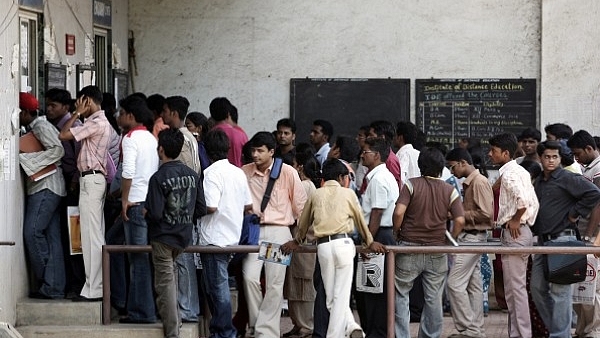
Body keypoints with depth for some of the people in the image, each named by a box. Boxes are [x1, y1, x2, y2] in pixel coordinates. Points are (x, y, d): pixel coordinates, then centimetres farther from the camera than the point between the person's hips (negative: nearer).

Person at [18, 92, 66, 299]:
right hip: (40, 187, 10)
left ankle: (49, 286, -11)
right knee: (51, 237, 5)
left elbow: (58, 150, -19)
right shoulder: (34, 129, 22)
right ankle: (54, 287, 2)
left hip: (46, 187, -10)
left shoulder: (41, 126, -7)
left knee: (33, 232, -14)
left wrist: (27, 158, -19)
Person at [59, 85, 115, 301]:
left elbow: (63, 135, -16)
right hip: (95, 179, 11)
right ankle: (97, 286, 13)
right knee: (96, 235, 11)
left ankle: (92, 290, -11)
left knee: (91, 235, -10)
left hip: (91, 179, -11)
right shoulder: (102, 123, 17)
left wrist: (77, 113, -7)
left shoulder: (96, 123, -14)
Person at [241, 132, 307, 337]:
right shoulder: (244, 173, 2)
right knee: (250, 277, -13)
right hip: (253, 230, 2)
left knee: (275, 283, -3)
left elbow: (300, 203, 5)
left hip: (278, 231, -2)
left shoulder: (287, 172, -2)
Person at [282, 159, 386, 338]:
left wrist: (297, 241, 42)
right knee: (341, 296, 0)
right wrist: (370, 242, 29)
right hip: (343, 243, -1)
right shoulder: (348, 194, 8)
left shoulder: (316, 195, 14)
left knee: (332, 297, 9)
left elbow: (304, 222, 24)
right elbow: (360, 221, 15)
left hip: (323, 246, 2)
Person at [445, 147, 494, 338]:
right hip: (469, 237, 10)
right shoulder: (469, 183, 15)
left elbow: (485, 213, -21)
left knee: (455, 283, -11)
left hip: (472, 238, -10)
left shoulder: (479, 182, -15)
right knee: (474, 285, 11)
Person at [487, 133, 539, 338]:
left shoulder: (508, 173, -15)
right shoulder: (520, 171, 15)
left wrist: (516, 220, -17)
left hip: (514, 233, -10)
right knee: (517, 288, 14)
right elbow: (534, 202, 16)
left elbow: (524, 199, -30)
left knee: (515, 288, -7)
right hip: (523, 230, 10)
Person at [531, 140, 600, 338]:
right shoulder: (539, 182, 16)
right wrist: (535, 231, 15)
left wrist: (575, 214, -12)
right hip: (542, 240, 9)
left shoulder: (567, 179, -8)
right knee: (537, 287, 10)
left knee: (559, 290, -8)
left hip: (562, 238, -9)